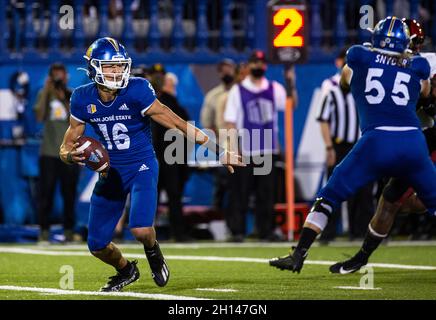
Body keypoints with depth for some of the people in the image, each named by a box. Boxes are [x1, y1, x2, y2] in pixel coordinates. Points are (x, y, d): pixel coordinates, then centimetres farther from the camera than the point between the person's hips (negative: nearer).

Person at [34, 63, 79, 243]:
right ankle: (44, 230, -3)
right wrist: (46, 91, -9)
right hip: (49, 152, -1)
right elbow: (39, 116, -9)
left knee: (69, 192, 1)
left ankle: (69, 231, 7)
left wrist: (64, 99, -12)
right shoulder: (44, 95, 6)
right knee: (46, 192, -5)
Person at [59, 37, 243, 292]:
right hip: (111, 172, 4)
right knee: (97, 246, 3)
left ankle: (153, 251, 12)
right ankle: (126, 271, 38)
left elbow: (179, 124, -16)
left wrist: (219, 151, -16)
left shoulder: (136, 92, -20)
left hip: (141, 168, -4)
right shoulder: (83, 99, -8)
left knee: (141, 230, -27)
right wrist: (72, 156, -25)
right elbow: (67, 146, 1)